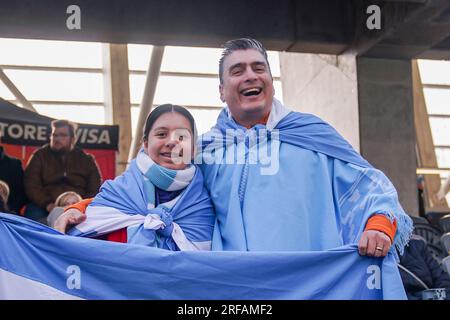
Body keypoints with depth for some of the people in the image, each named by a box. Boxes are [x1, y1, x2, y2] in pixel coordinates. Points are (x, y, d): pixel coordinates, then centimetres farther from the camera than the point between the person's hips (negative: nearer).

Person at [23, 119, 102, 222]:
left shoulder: (86, 160, 15)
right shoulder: (39, 156, 12)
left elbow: (95, 189, 10)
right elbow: (31, 186, 1)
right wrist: (47, 204, -16)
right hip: (43, 208, 0)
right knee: (34, 213, -33)